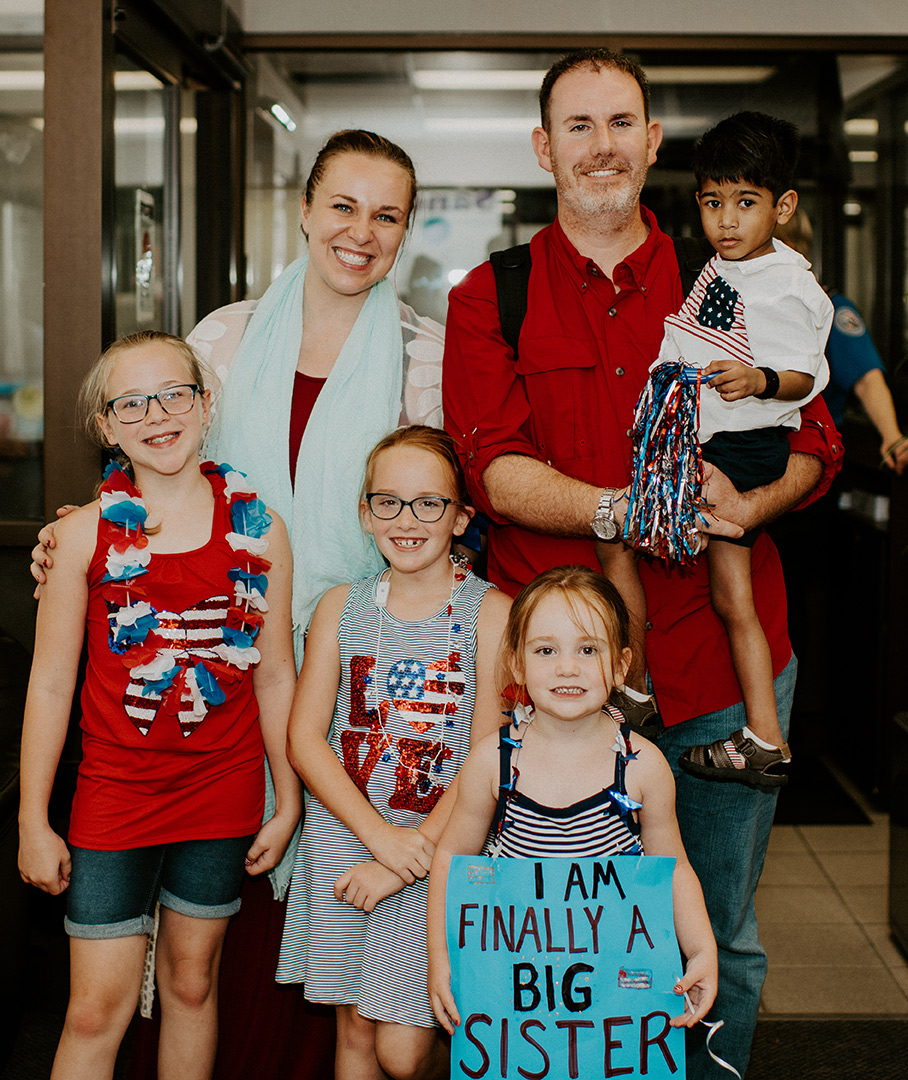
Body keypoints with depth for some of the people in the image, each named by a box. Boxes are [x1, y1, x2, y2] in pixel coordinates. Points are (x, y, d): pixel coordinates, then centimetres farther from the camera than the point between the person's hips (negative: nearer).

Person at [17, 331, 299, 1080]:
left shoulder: (259, 528, -1)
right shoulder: (86, 533, -5)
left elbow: (276, 676, 4)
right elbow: (50, 684, -2)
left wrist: (288, 800, 7)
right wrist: (33, 820, 0)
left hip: (223, 793, 2)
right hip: (115, 793, -1)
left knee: (192, 983, 15)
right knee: (97, 1009, 0)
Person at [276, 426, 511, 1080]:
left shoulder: (492, 613, -7)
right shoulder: (341, 608, 4)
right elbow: (305, 739, 0)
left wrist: (410, 858, -13)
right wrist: (380, 836, -13)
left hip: (440, 851, -3)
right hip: (345, 838, 3)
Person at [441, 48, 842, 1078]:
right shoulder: (490, 298, 6)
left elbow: (815, 442, 7)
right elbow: (494, 472, -7)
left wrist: (748, 505, -15)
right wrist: (628, 511, -22)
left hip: (718, 655, 2)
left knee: (720, 939, 12)